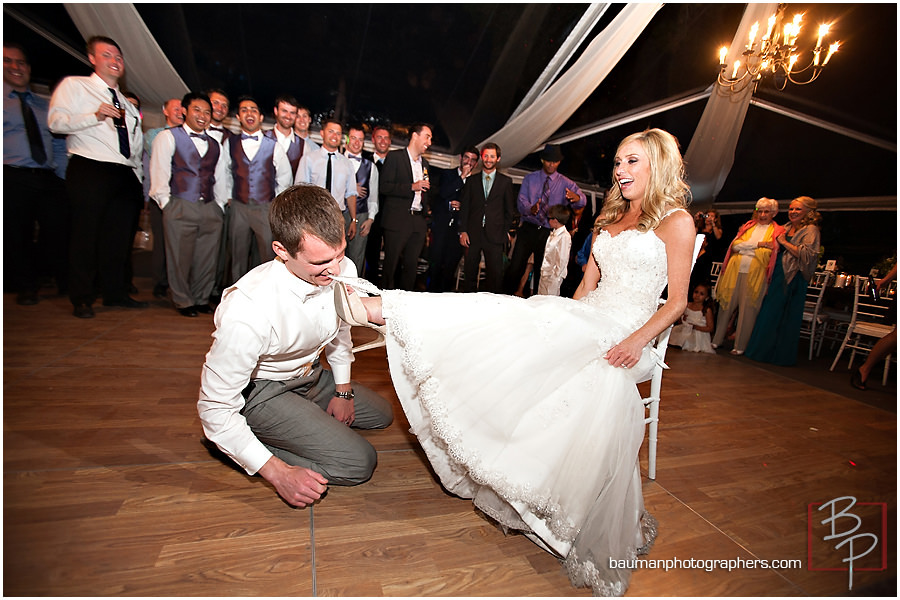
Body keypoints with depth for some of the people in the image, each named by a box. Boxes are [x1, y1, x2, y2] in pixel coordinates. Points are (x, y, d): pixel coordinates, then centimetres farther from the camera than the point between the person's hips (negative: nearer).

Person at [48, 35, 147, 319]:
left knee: (120, 235, 4)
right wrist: (95, 116, -17)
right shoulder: (74, 86, 7)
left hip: (125, 175, 5)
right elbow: (55, 122, -5)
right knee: (86, 235, -4)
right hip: (90, 171, -5)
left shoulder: (126, 103, 25)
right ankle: (82, 300, 5)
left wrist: (138, 173, 15)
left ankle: (116, 293, 14)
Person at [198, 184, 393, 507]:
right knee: (358, 462, -15)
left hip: (310, 375, 7)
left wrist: (343, 389, 7)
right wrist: (278, 474, -26)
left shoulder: (343, 270, -20)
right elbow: (214, 408, -25)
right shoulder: (246, 312, -37)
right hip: (260, 392, -6)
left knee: (381, 414, 19)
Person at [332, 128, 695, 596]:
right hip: (582, 319, 5)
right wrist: (563, 322, 4)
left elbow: (677, 302, -3)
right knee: (503, 321, -16)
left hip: (623, 337, -5)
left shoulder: (677, 221, 2)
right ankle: (374, 307, -21)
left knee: (606, 389, -36)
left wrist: (637, 342, -17)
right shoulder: (611, 218, 19)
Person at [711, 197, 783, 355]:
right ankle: (717, 340, 16)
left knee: (747, 309, 0)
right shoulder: (748, 225, 14)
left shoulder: (777, 231, 5)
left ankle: (740, 346, 10)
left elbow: (765, 254, -8)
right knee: (726, 305, 5)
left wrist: (744, 247, -8)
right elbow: (735, 245, -1)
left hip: (754, 273, -3)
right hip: (735, 270, 3)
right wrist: (757, 244, -9)